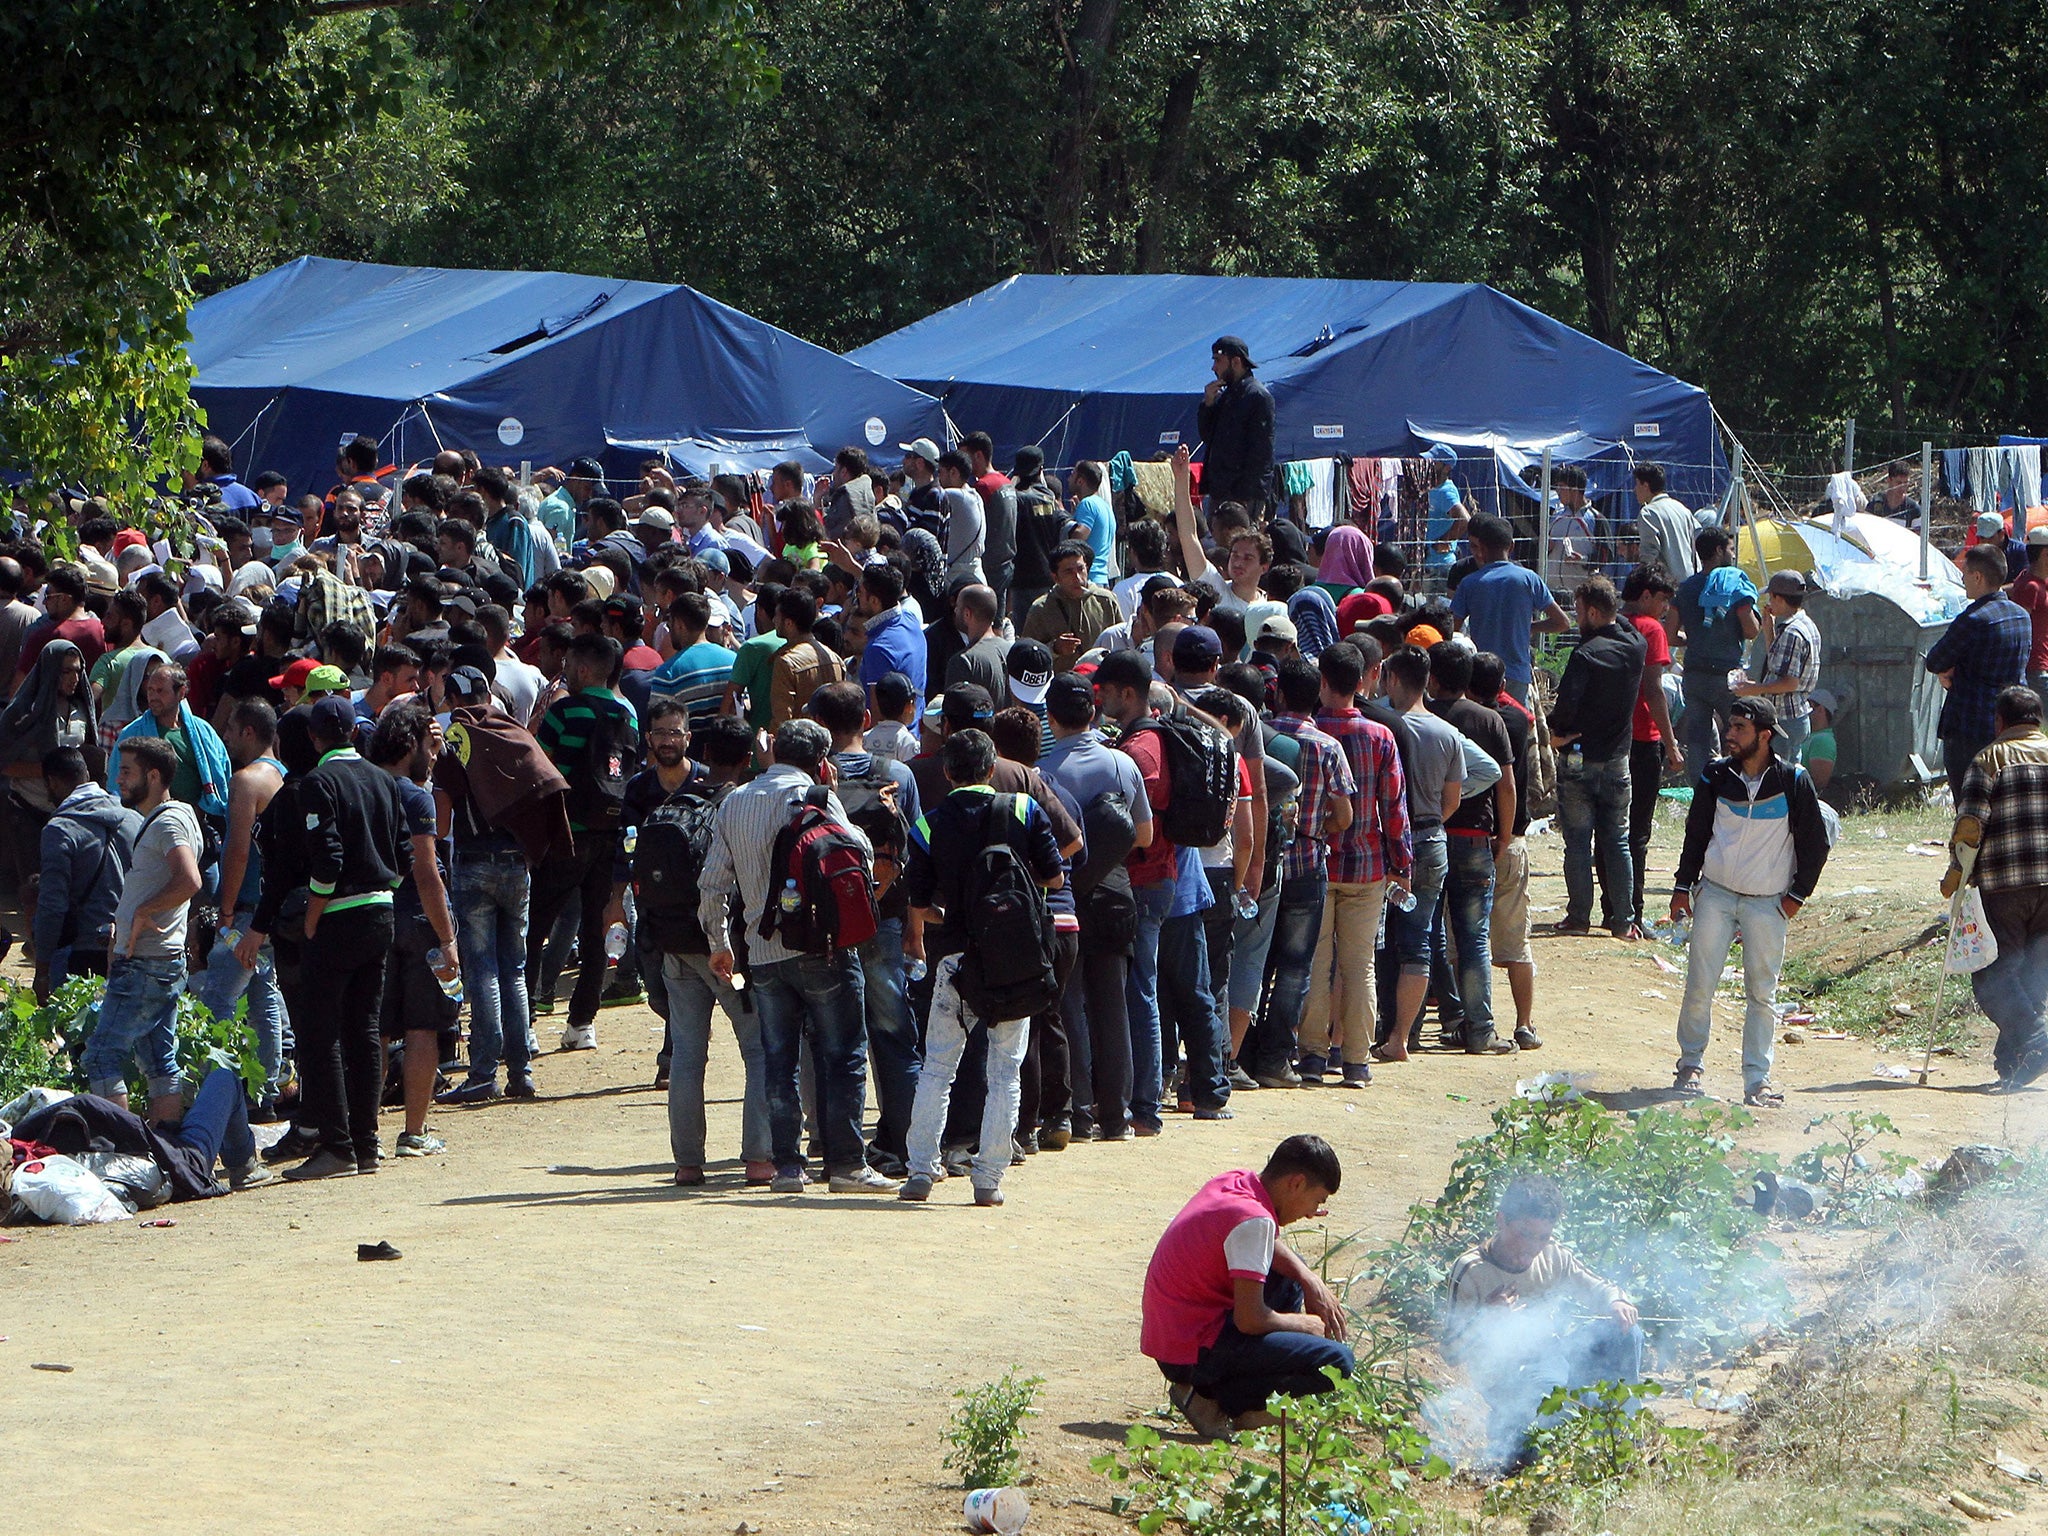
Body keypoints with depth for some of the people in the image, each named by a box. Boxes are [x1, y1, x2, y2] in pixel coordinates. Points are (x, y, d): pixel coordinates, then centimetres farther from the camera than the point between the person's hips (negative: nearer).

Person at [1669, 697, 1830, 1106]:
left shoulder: (1793, 782, -5)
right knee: (1699, 985, -2)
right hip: (1714, 895, 2)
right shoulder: (1716, 777, 3)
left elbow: (1815, 843, 3)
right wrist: (1683, 886, 9)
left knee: (1762, 992, -1)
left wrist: (1797, 895, 1)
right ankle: (1690, 1066, 12)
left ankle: (1758, 1080, 4)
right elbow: (1696, 833, 13)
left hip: (1767, 903, -2)